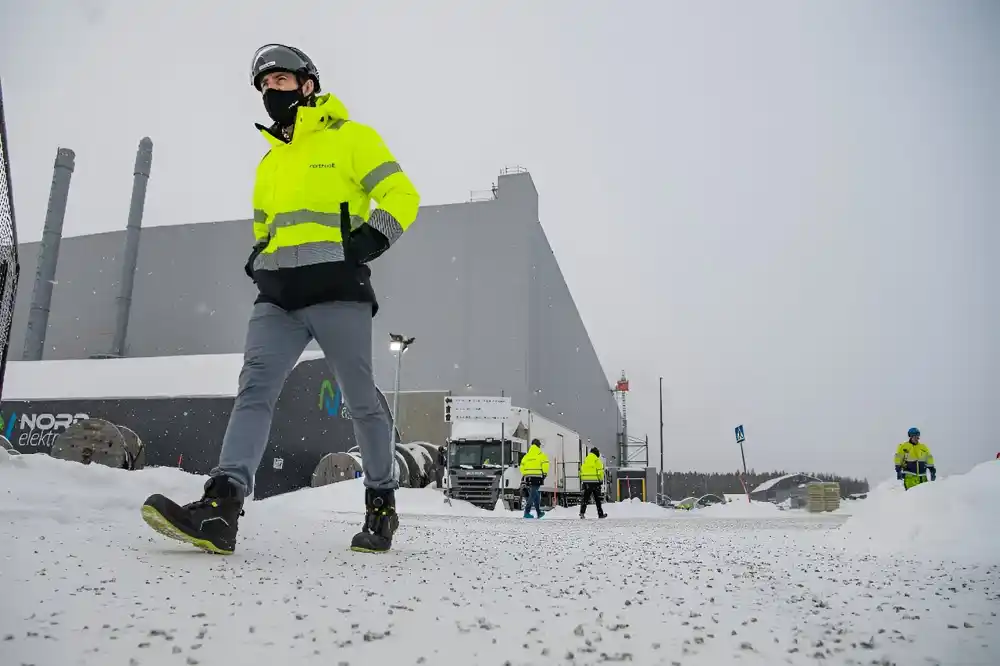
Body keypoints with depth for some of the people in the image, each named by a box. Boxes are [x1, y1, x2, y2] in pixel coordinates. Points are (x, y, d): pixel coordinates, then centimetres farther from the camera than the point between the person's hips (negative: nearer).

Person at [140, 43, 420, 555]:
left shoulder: (351, 138, 7)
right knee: (254, 388, -12)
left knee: (361, 401, -1)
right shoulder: (270, 159, 28)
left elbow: (401, 196, -1)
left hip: (337, 290, -6)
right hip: (278, 295, 6)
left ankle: (381, 504, 15)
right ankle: (221, 507, -21)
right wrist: (257, 258, 16)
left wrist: (368, 241, -15)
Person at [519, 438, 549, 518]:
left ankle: (539, 512, 21)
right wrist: (544, 474, 2)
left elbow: (522, 466, 13)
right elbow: (545, 465, -10)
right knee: (533, 495, -7)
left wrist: (524, 475, 20)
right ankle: (527, 512, -16)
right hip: (537, 477, -6)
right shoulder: (541, 455, 0)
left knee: (536, 494, 17)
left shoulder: (526, 455, 15)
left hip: (528, 477, 6)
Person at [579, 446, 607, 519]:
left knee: (585, 497, 6)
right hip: (595, 481, -4)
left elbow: (581, 471, 12)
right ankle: (600, 514, 12)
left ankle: (582, 512, -8)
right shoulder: (597, 460, -6)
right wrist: (601, 480, 0)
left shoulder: (585, 460, 11)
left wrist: (582, 480, 16)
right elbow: (600, 471, -10)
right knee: (597, 498, 6)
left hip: (586, 481, 4)